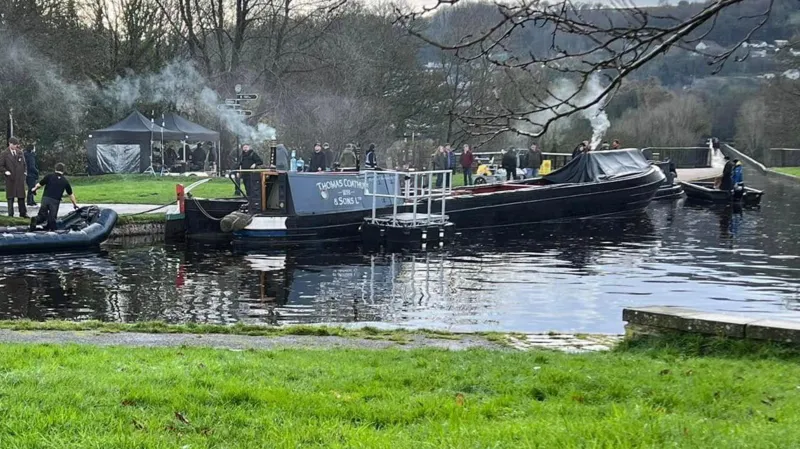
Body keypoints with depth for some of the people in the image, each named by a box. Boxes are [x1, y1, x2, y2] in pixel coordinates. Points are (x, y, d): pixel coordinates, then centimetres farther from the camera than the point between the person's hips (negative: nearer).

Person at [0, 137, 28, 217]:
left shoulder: (20, 152, 8)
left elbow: (24, 163, 19)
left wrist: (24, 172, 10)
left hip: (20, 178, 3)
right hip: (10, 179, -3)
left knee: (21, 196, 5)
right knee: (10, 197, 3)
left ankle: (23, 213, 12)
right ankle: (10, 214, 9)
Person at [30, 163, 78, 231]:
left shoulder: (49, 176, 6)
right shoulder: (65, 181, 12)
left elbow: (39, 185, 5)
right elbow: (71, 194, 18)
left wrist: (34, 189, 29)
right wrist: (75, 204, 30)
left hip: (45, 198, 1)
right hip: (55, 201, -1)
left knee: (42, 216, 8)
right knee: (52, 218, 8)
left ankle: (35, 220, -21)